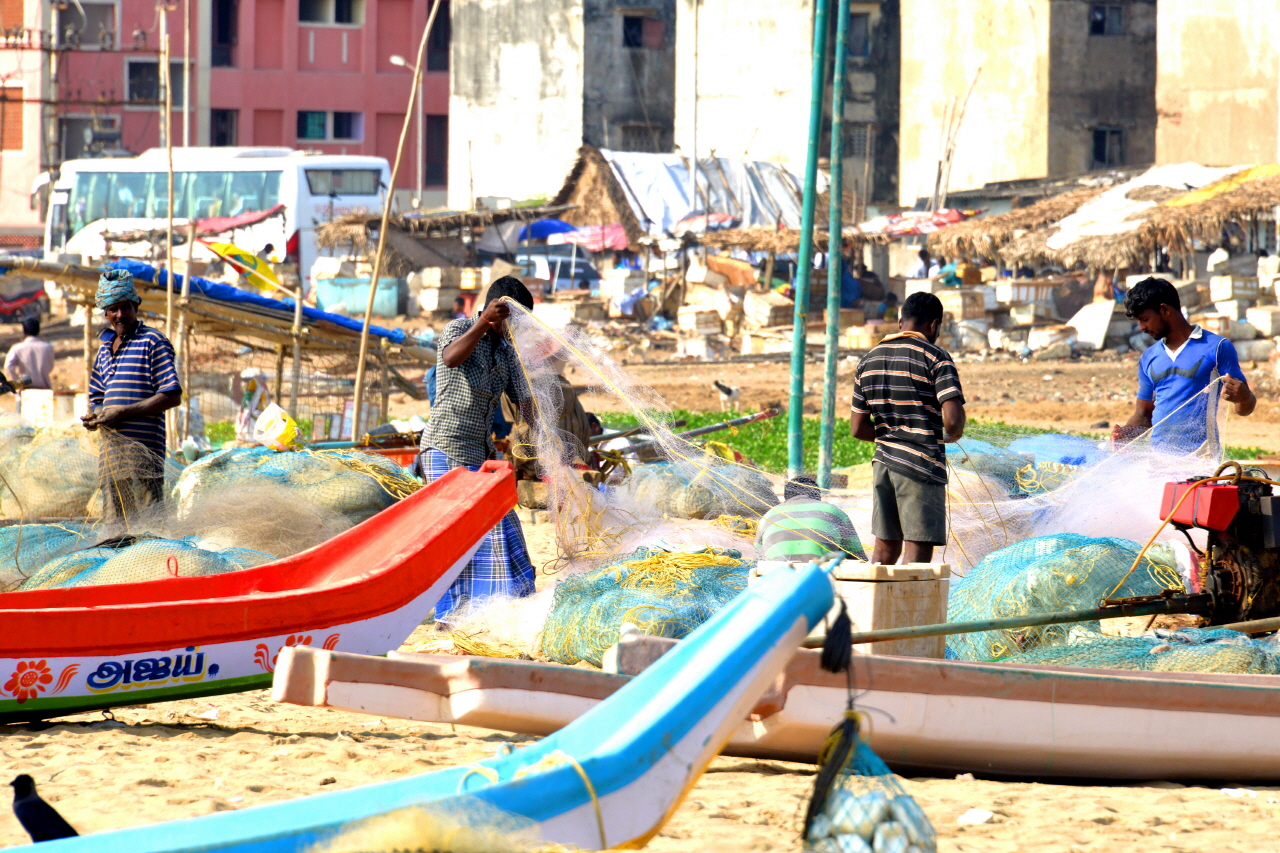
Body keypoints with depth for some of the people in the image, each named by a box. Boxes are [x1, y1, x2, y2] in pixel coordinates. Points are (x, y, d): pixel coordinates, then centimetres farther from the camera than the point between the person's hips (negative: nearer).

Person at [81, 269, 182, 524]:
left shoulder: (153, 342, -4)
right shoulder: (105, 348, 20)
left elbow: (172, 396, -12)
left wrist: (122, 413, -16)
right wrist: (96, 416, 3)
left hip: (142, 452, -8)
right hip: (110, 453, 8)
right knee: (115, 523, 9)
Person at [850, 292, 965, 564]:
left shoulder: (869, 361, 11)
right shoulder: (936, 358, -8)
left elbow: (858, 428, 12)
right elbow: (953, 419, -19)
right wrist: (952, 436, 3)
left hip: (883, 463, 6)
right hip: (923, 465, -6)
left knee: (885, 547, 13)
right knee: (918, 550, -4)